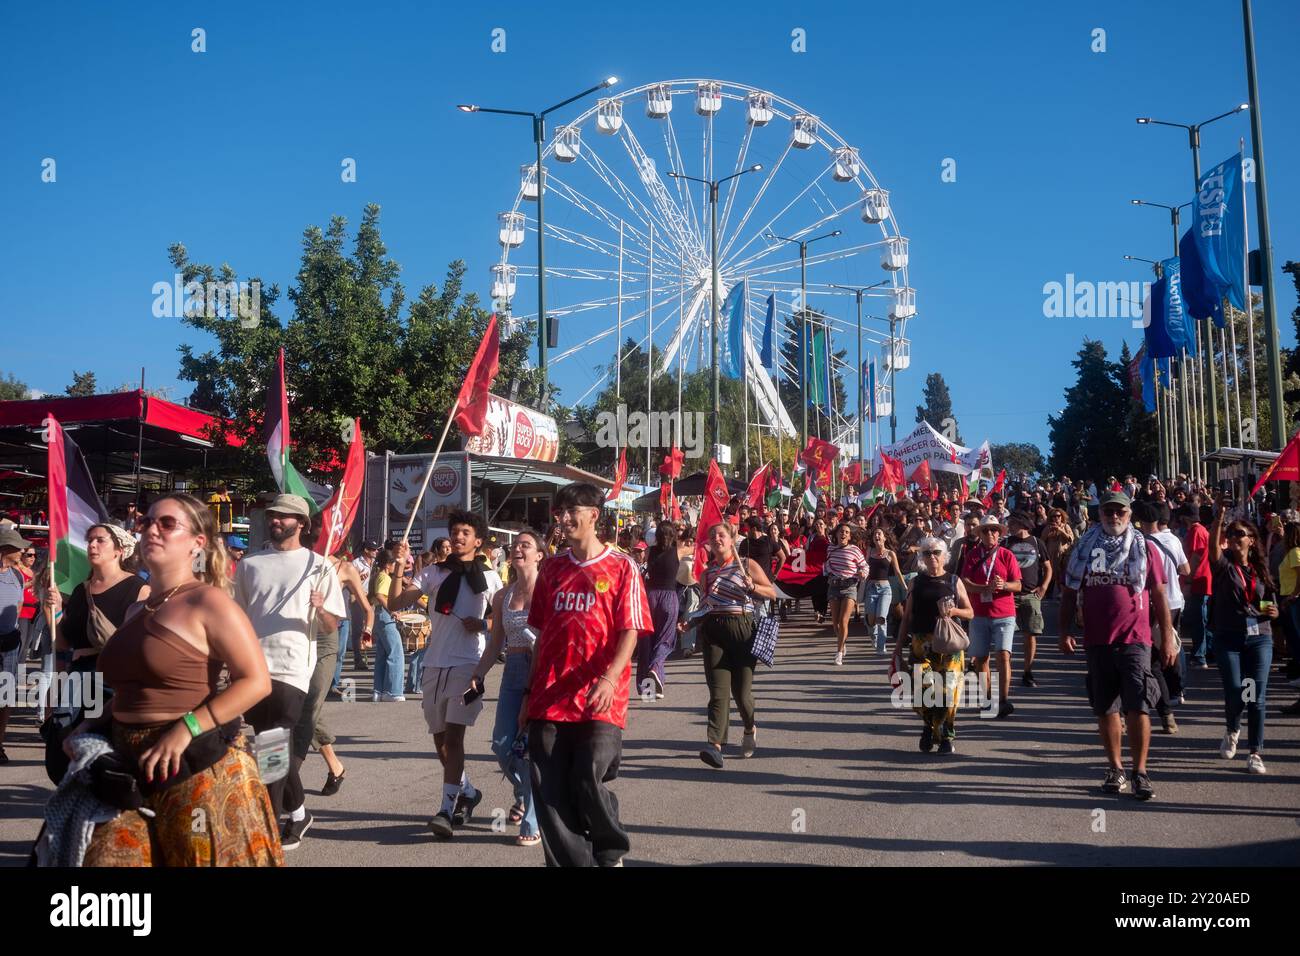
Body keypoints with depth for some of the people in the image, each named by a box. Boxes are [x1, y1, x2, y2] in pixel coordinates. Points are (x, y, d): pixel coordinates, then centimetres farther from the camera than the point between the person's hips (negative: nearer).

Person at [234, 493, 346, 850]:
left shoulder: (318, 566, 1)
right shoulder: (250, 564, 12)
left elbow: (333, 626, -1)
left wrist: (321, 610, -22)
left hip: (292, 669, -4)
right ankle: (297, 813, 29)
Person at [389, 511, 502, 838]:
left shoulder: (489, 577, 4)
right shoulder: (434, 573, 7)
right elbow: (395, 603, -1)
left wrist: (483, 623, -10)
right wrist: (400, 567, -13)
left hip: (468, 664, -4)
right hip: (434, 663, 4)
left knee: (453, 735, -13)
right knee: (440, 738, 12)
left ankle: (447, 808, -13)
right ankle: (467, 792, 33)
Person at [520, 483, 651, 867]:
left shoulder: (621, 567, 0)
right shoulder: (552, 568, 14)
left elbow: (629, 632, -7)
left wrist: (609, 678, -23)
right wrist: (529, 693, 15)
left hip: (598, 702, -4)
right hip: (550, 701, 5)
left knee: (590, 782, -12)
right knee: (550, 795, 1)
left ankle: (611, 854, 17)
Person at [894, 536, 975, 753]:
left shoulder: (954, 582, 7)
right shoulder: (917, 582, 12)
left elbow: (970, 613, 9)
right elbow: (907, 616, 14)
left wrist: (954, 611, -12)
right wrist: (899, 643, 9)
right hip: (920, 644, 1)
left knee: (948, 690, -6)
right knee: (922, 688, -13)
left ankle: (947, 735, 12)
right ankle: (929, 725, 14)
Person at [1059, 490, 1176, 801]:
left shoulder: (1145, 548, 4)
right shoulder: (1084, 549, 7)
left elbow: (1159, 596, 5)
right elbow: (1069, 592, 9)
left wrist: (1167, 637, 1)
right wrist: (1065, 631, 1)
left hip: (1135, 639, -2)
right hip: (1097, 641, 2)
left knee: (1138, 707, -8)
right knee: (1105, 708, 10)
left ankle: (1140, 771, 1)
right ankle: (1115, 768, 22)